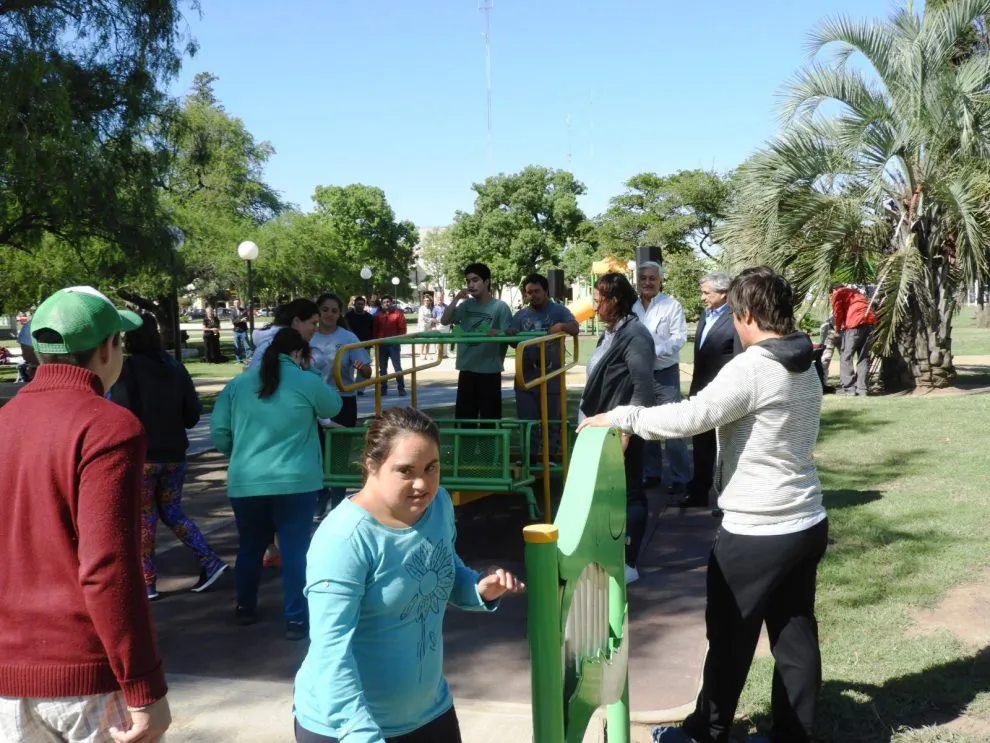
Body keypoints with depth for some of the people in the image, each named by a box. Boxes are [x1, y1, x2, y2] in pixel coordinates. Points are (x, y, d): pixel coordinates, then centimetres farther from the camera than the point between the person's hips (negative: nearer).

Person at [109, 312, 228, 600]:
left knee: (143, 519, 6)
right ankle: (210, 561, 6)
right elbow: (193, 414, 5)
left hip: (141, 455, -5)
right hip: (174, 454, 6)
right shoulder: (175, 368, 5)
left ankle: (148, 582, 12)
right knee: (172, 511, 18)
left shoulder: (127, 369, -13)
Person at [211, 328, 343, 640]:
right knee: (296, 549, 3)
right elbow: (334, 407, 13)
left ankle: (245, 608, 34)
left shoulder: (238, 383, 5)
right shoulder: (308, 382, -4)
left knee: (250, 546, 19)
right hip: (296, 482, -3)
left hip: (245, 483, 4)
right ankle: (296, 619, 4)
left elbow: (218, 430, 4)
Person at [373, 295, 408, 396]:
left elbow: (402, 328, -3)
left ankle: (401, 388, -2)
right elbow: (375, 329, 14)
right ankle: (383, 388, 15)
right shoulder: (378, 315, 11)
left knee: (397, 367, -4)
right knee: (382, 369, 8)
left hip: (394, 344, -4)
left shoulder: (398, 313, 0)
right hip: (381, 344, 4)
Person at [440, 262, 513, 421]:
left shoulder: (500, 306, -5)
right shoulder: (466, 305, 9)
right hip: (466, 369, 4)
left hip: (489, 370, -4)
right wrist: (456, 299, -4)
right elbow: (444, 321, 5)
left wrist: (496, 333, -27)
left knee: (490, 417, 2)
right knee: (463, 417, 10)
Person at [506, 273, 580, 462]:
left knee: (552, 418, 6)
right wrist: (510, 333, -23)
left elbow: (575, 329, -11)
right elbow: (511, 337, 1)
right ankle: (530, 456, 16)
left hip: (551, 374, -3)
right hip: (526, 374, 3)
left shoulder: (559, 310, 1)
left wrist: (562, 326, -32)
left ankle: (551, 456, 14)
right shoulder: (521, 315, 11)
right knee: (526, 419, 7)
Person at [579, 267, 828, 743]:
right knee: (795, 635, 14)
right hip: (807, 522, 8)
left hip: (757, 531, -8)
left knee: (729, 636, 9)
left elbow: (687, 418, -26)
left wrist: (621, 417, -15)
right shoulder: (805, 368, 8)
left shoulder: (750, 369, -20)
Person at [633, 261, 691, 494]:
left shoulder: (672, 305, -4)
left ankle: (681, 478, -1)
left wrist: (654, 350, -22)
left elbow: (679, 337, -11)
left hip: (664, 373, -5)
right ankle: (650, 473, 25)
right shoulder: (631, 307, 7)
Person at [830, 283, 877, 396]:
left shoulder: (838, 294, 14)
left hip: (856, 323, -6)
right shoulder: (856, 292, 33)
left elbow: (838, 313, 4)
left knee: (846, 356, 0)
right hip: (871, 320, 6)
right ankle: (862, 389, 4)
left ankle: (848, 387, -4)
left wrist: (838, 328, 19)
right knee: (864, 356, 9)